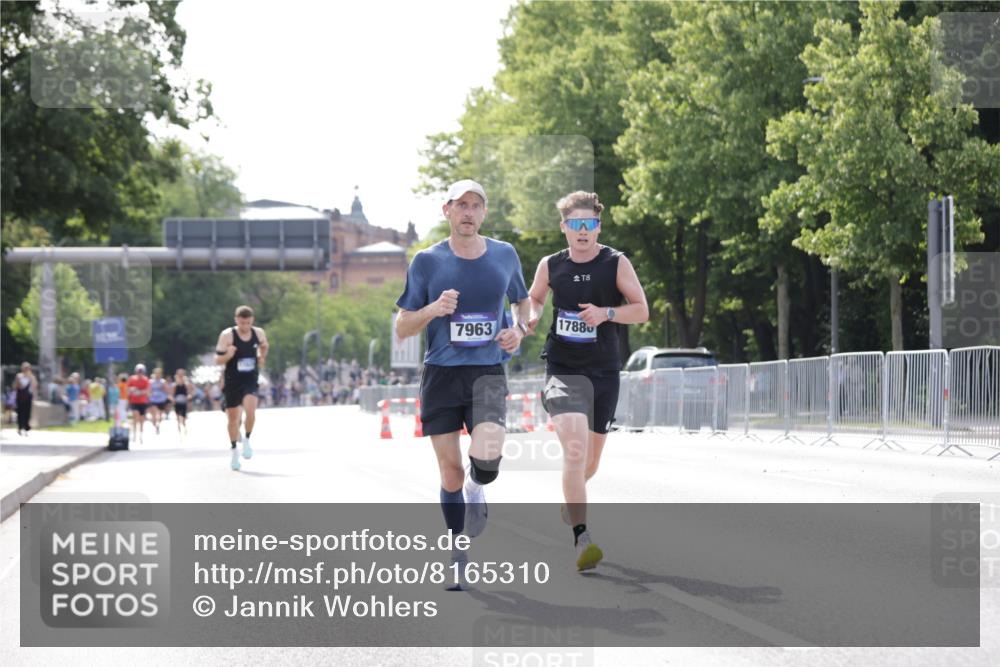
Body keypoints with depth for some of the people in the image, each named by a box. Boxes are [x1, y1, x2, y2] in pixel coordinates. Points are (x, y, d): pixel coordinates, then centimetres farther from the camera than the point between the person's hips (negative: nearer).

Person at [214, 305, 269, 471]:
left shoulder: (259, 333, -1)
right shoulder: (227, 335, -11)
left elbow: (264, 346, 23)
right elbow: (218, 359, -9)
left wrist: (262, 358, 8)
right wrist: (228, 355, -27)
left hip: (250, 381, 1)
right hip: (232, 381, -1)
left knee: (250, 410, -24)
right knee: (233, 417, 7)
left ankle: (247, 440, 0)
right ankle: (234, 450, 25)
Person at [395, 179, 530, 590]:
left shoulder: (505, 255, 6)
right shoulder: (427, 262, 0)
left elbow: (523, 302, 23)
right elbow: (402, 329, 3)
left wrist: (519, 329, 1)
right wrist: (433, 309, -17)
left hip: (487, 374, 0)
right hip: (441, 374, 0)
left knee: (487, 457, -22)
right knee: (450, 474, 2)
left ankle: (476, 489, 16)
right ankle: (458, 556, 21)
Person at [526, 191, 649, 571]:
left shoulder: (616, 264, -2)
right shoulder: (550, 265, 2)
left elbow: (641, 310, -3)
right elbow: (534, 298, 20)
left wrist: (606, 313, -20)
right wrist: (531, 317, -2)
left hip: (604, 372, 2)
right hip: (563, 369, -1)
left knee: (591, 457, 14)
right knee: (575, 448, -22)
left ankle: (570, 500, 49)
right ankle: (581, 539, -25)